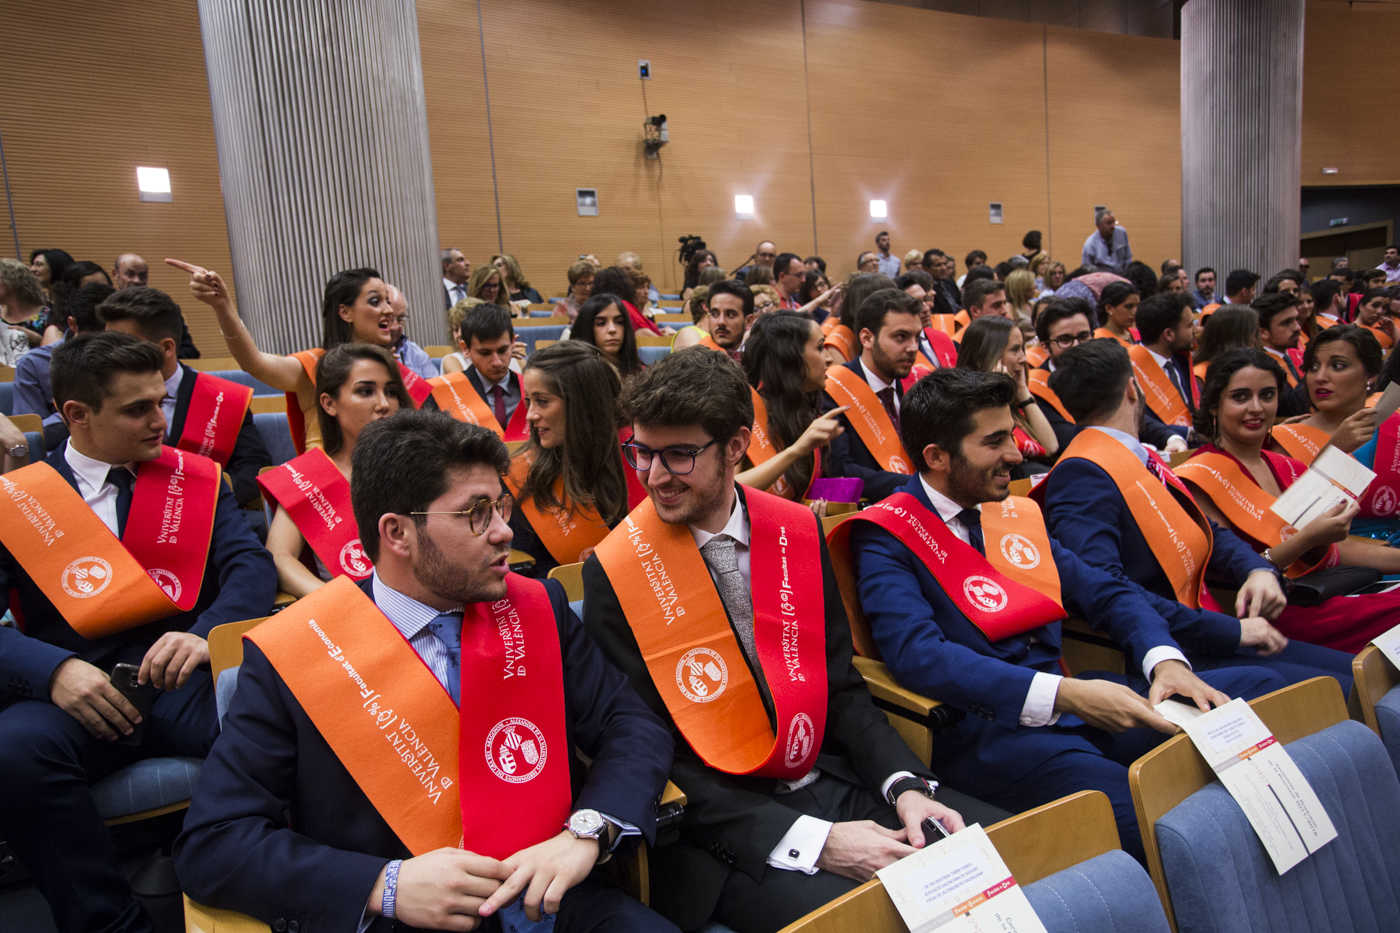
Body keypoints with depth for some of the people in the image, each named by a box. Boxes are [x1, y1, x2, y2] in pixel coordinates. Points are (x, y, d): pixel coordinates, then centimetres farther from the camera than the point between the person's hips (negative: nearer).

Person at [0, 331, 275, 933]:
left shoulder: (196, 478, 14)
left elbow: (252, 565, 3)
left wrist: (207, 634, -18)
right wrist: (55, 670, -19)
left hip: (185, 679, 0)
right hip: (75, 694, 1)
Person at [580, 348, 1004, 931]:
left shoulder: (798, 532, 1)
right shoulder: (614, 574, -11)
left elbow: (841, 687, 8)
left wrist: (905, 787, -9)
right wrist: (811, 840, -18)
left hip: (834, 784, 5)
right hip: (718, 824, -4)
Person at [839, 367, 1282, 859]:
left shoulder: (1013, 513, 16)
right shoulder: (885, 537, -6)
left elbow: (1105, 591, 15)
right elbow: (917, 655, -20)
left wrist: (1166, 660, -6)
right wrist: (1064, 694, -26)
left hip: (1073, 704, 8)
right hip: (981, 728, -7)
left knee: (1260, 688, -4)